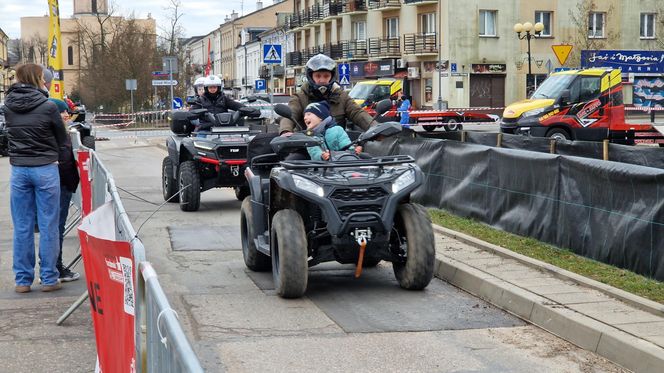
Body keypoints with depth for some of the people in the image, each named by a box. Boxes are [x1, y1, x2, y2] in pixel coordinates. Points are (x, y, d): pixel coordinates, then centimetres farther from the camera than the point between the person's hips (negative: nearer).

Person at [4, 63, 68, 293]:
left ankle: (22, 279, 13)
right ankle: (49, 278, 8)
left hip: (18, 169, 4)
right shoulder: (47, 107, -10)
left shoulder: (9, 106, 1)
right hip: (45, 169, -4)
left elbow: (12, 134, 11)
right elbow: (62, 139, 0)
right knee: (48, 226, 4)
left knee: (22, 227, 9)